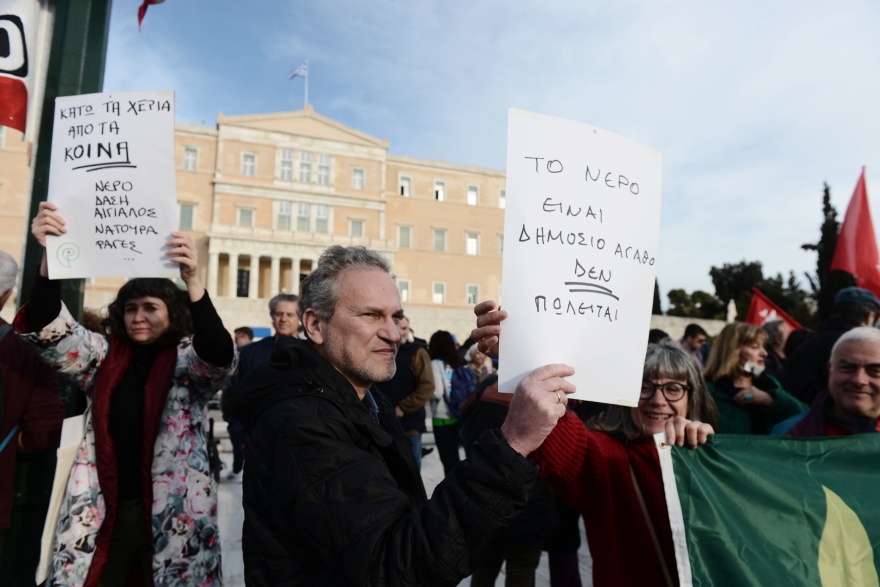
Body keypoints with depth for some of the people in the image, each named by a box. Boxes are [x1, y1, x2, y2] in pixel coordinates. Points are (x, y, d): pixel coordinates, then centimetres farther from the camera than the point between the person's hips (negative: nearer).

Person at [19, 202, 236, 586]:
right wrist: (49, 255, -24)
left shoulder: (190, 360, -5)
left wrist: (192, 283, -40)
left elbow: (219, 357, -25)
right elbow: (49, 331, -7)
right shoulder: (103, 355, 5)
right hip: (102, 511, 3)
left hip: (171, 513, -2)